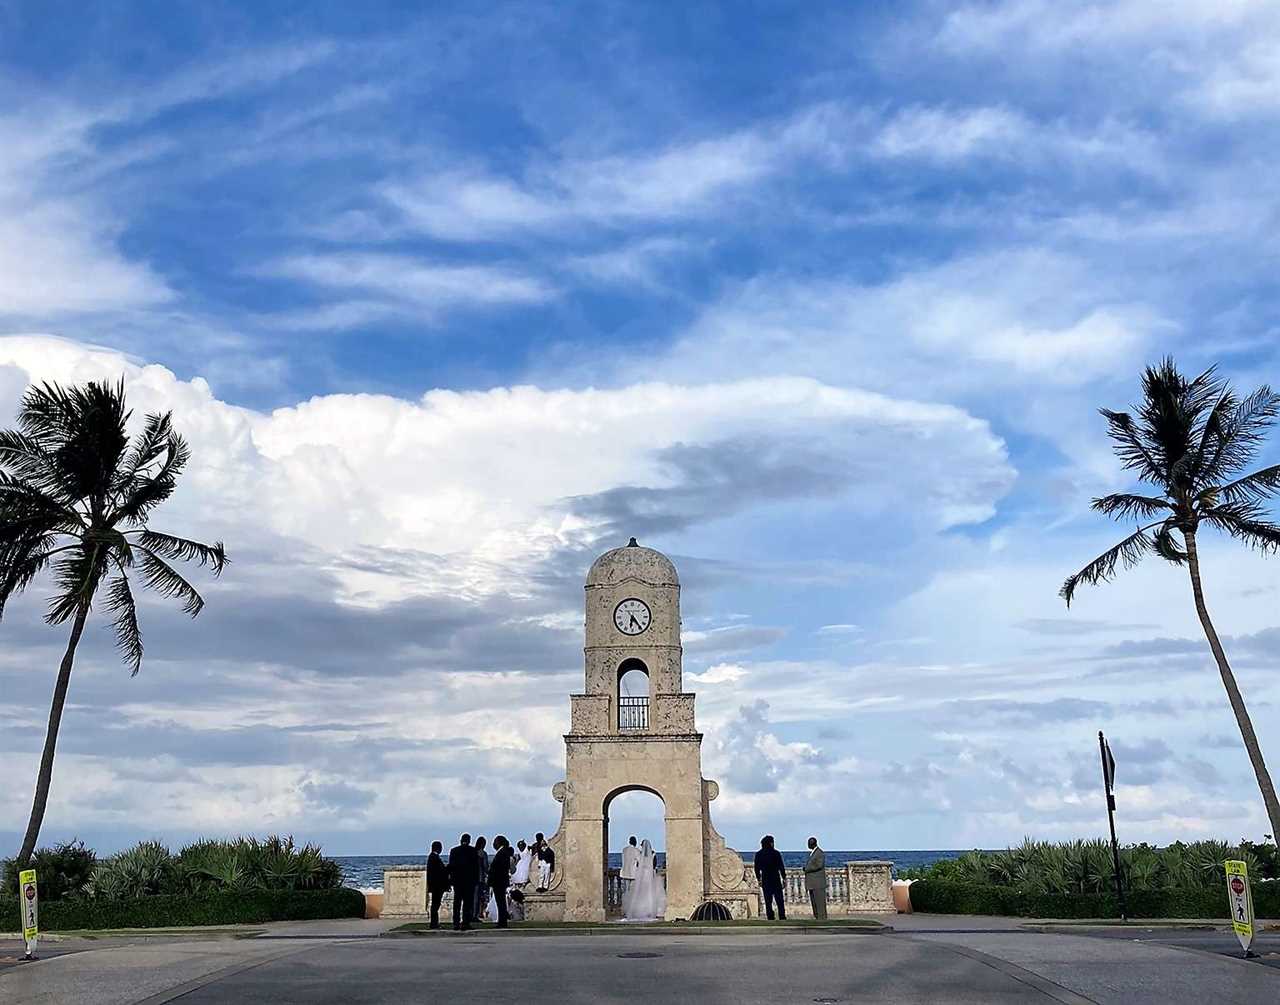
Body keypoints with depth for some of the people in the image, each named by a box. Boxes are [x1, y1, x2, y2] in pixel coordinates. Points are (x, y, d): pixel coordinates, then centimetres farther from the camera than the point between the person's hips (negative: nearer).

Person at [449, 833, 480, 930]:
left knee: (457, 902, 11)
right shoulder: (473, 850, -5)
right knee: (468, 902, 1)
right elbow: (476, 866, -4)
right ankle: (465, 923, -5)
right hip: (469, 879, -3)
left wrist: (451, 878, 10)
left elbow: (450, 866, 4)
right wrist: (476, 879, 2)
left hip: (457, 880, 3)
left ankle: (456, 923, 10)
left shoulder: (453, 850, 2)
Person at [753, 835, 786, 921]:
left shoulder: (758, 854, 2)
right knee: (779, 901, 5)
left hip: (765, 880, 3)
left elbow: (756, 868, 6)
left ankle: (770, 918, 3)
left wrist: (759, 879, 15)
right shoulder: (776, 853, -7)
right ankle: (782, 918, -1)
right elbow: (781, 867, -6)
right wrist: (784, 879, 2)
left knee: (768, 901, 7)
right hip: (775, 879, -3)